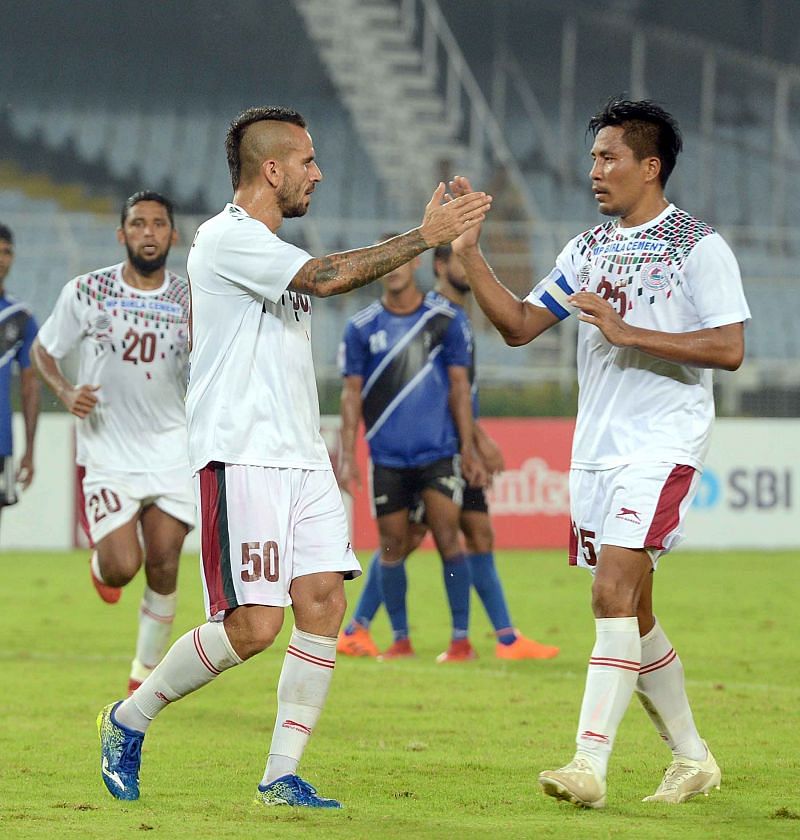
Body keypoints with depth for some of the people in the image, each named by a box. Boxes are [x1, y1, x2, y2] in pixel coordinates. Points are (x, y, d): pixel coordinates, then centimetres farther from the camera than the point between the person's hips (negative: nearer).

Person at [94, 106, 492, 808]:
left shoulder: (268, 249, 21)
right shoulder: (226, 238, -11)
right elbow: (327, 277, -22)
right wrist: (426, 236, -19)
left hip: (300, 459, 9)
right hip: (240, 459, -9)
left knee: (324, 603, -2)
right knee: (253, 626, -12)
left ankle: (282, 777, 2)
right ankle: (129, 719, 8)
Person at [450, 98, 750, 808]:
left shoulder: (699, 246, -6)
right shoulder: (588, 250, 15)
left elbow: (729, 348, -14)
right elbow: (519, 325, 15)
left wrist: (626, 332, -19)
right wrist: (469, 254, 3)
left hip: (664, 447, -7)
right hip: (596, 448, 7)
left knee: (615, 594, -19)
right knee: (630, 614, 11)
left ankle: (590, 765, -23)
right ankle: (692, 758, 25)